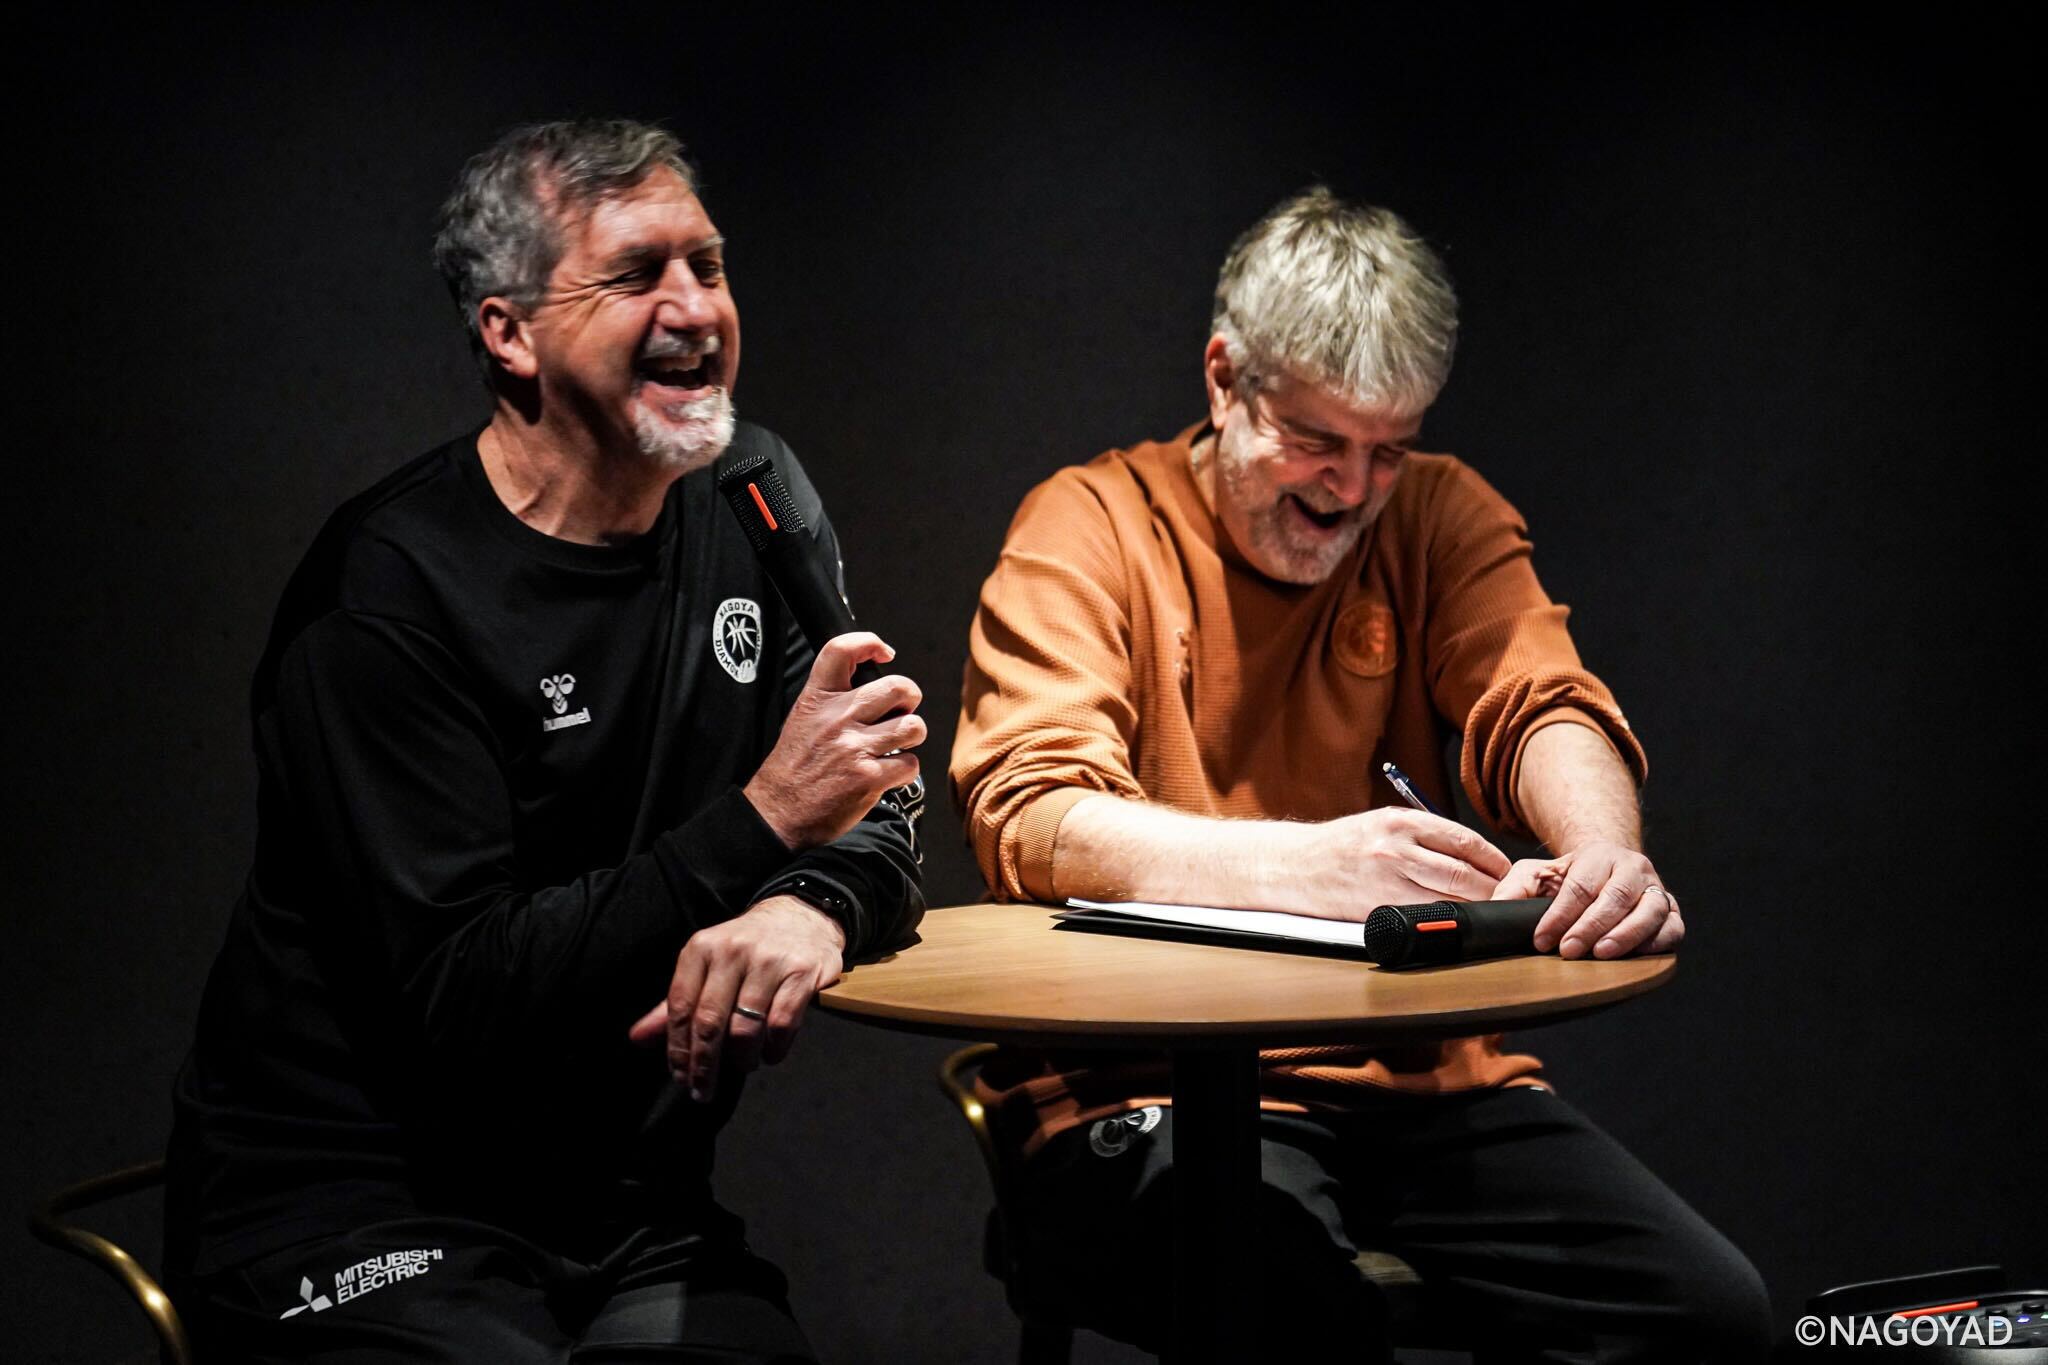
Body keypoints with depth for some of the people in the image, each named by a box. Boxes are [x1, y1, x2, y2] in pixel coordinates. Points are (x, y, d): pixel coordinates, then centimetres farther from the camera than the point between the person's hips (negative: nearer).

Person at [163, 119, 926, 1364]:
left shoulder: (754, 503, 7)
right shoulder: (388, 592, -15)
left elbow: (880, 818, 8)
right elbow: (459, 1000, -19)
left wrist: (814, 905, -16)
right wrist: (762, 822, -24)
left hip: (636, 1205, 5)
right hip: (359, 1208, -5)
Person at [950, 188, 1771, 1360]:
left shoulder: (1443, 516, 13)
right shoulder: (1091, 527, -1)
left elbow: (1542, 706, -1)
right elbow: (1030, 818, -13)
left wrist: (1604, 849, -26)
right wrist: (1309, 865, -29)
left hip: (1425, 1067, 5)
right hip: (1149, 1080, -4)